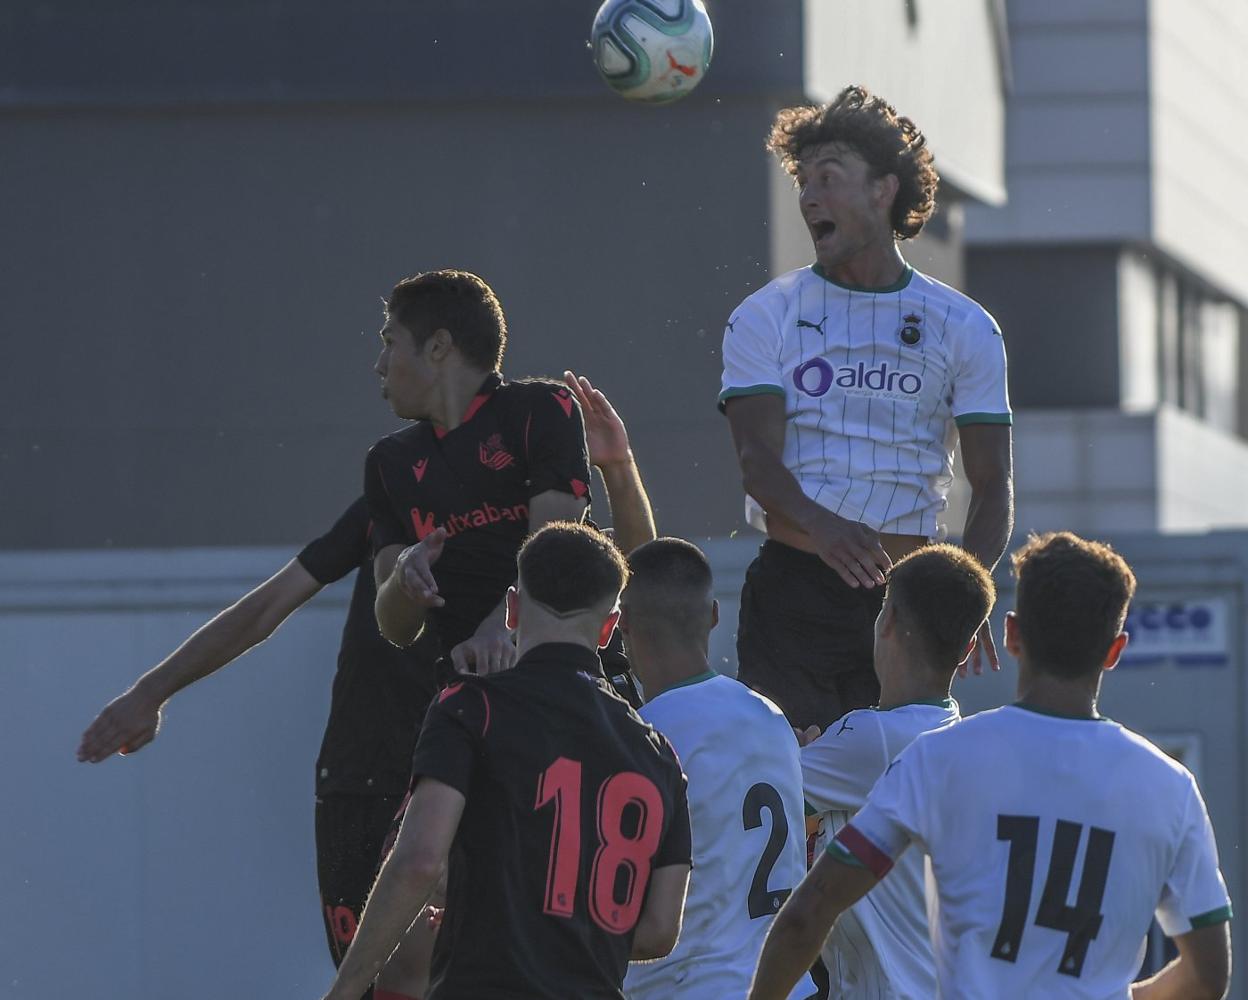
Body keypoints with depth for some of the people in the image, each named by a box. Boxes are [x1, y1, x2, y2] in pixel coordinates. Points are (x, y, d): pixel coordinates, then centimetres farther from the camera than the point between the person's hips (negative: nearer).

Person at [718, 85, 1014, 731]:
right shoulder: (765, 318, 6)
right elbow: (757, 456, -7)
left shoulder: (963, 328, 7)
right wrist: (820, 525, -29)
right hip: (794, 587, -1)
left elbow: (992, 488, 4)